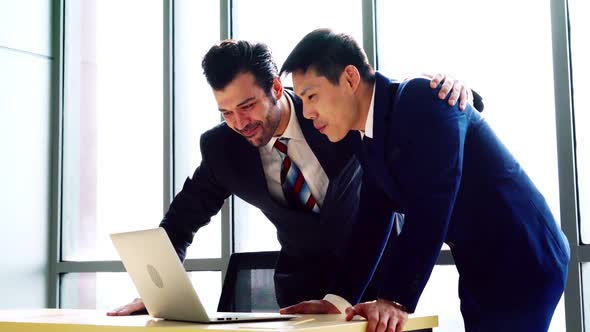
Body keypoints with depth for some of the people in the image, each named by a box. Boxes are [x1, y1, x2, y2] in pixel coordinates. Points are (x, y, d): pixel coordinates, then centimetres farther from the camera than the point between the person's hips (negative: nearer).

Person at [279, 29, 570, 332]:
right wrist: (337, 300, -2)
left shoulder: (424, 99, -20)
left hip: (522, 262, -8)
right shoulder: (369, 144, 6)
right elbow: (371, 226, 7)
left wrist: (394, 300, -31)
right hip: (481, 271, 9)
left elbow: (431, 209, -28)